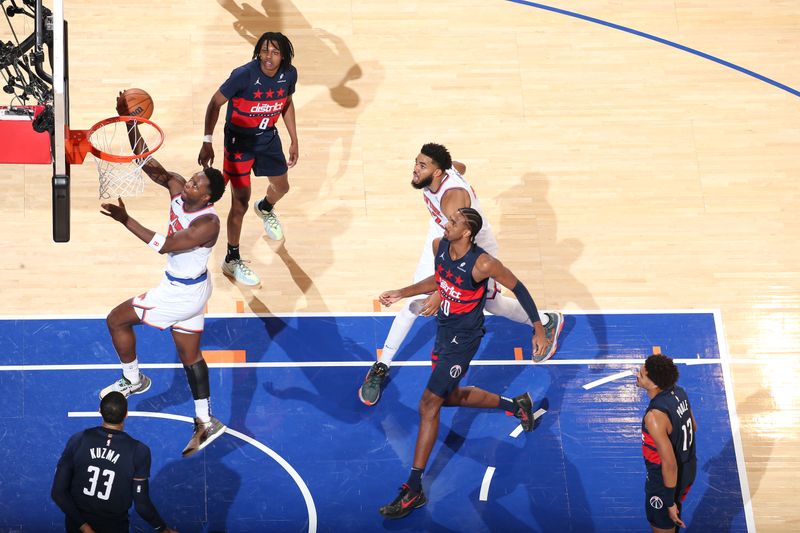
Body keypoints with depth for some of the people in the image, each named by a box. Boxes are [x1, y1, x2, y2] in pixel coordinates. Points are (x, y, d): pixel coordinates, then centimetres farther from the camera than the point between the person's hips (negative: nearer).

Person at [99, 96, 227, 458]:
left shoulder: (207, 224, -30)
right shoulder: (177, 188, -9)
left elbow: (164, 245, -33)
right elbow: (147, 162, -10)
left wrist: (125, 220, -37)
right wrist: (129, 121, -22)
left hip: (182, 293, -9)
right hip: (187, 289, 9)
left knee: (117, 320, 4)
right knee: (189, 355, 16)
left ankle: (133, 380, 25)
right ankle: (206, 423, 23)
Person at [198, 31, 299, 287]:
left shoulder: (289, 74, -14)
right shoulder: (243, 75, -30)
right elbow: (215, 103, -19)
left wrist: (294, 141, 10)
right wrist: (207, 143, -22)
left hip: (268, 137, 6)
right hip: (239, 140, -5)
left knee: (281, 186, 24)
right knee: (240, 203, -5)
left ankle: (265, 208, 62)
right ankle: (231, 261, 11)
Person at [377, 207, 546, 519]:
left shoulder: (482, 264, -28)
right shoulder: (440, 246, -7)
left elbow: (518, 288, -14)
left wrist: (538, 327, -10)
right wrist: (401, 294, 10)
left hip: (463, 339, -8)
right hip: (444, 330, 9)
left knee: (429, 404, -10)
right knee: (449, 397, 24)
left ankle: (414, 491, -5)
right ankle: (516, 405, 44)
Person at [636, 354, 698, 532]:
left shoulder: (655, 416, -35)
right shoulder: (679, 392, -9)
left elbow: (669, 465, -30)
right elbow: (693, 427, 9)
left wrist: (670, 502, -20)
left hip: (668, 477, -8)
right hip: (688, 469, 8)